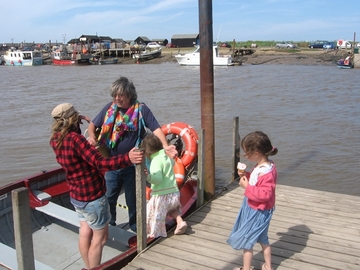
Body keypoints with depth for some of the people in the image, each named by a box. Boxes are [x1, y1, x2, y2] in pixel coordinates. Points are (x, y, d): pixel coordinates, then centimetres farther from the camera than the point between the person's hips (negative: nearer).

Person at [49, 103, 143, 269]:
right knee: (100, 238, 7)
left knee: (85, 233, 21)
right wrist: (127, 158, -44)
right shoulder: (74, 139, -26)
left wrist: (78, 123, 18)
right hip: (92, 197, -9)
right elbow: (99, 163, -35)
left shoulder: (55, 139, -1)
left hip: (76, 196, 9)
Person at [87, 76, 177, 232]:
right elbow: (92, 125, 8)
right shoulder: (109, 108, -2)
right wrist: (91, 136, -14)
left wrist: (166, 146, -36)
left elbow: (156, 129, -19)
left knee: (132, 199, 15)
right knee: (109, 198, 18)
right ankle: (108, 225, 41)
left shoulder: (141, 109, -12)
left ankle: (135, 227, 36)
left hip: (132, 165, -3)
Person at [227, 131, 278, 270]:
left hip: (257, 212, -10)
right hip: (256, 210, 10)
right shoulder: (262, 166, -1)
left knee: (246, 241, 7)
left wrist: (247, 187, -30)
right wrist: (246, 176, -1)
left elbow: (264, 194, -35)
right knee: (262, 239, 25)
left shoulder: (266, 172, -32)